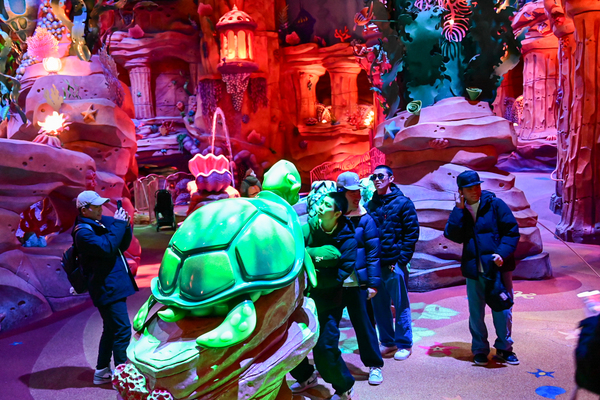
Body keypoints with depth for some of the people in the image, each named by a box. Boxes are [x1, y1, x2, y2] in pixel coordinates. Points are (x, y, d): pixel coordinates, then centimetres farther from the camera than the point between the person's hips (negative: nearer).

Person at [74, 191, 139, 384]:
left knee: (111, 329, 19)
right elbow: (107, 247, -28)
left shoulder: (103, 223, 11)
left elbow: (123, 245, 14)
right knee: (122, 330, -9)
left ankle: (102, 371, 31)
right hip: (107, 287, -10)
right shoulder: (83, 232, -14)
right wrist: (118, 224, -20)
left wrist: (125, 225, -2)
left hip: (115, 284, 10)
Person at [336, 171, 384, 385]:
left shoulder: (365, 220, -2)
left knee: (363, 324, 4)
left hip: (356, 283, -2)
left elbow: (373, 253, -3)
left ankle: (374, 365, 21)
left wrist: (373, 282, -7)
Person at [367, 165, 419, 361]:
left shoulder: (403, 203, -2)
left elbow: (412, 232, -5)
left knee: (401, 306, 5)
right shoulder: (370, 206, 9)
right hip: (375, 264, 4)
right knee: (379, 306, 11)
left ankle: (404, 344, 18)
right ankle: (387, 342, 26)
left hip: (395, 264, -4)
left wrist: (402, 259, -11)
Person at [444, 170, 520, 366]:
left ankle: (504, 348, 25)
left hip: (498, 268, -2)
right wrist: (459, 209, -12)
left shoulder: (495, 204, -2)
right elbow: (453, 235, -9)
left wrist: (502, 253, -17)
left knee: (502, 310, 6)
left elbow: (512, 231, -4)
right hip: (474, 270, 2)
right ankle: (480, 350, 26)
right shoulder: (459, 212, 6)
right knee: (476, 313, 10)